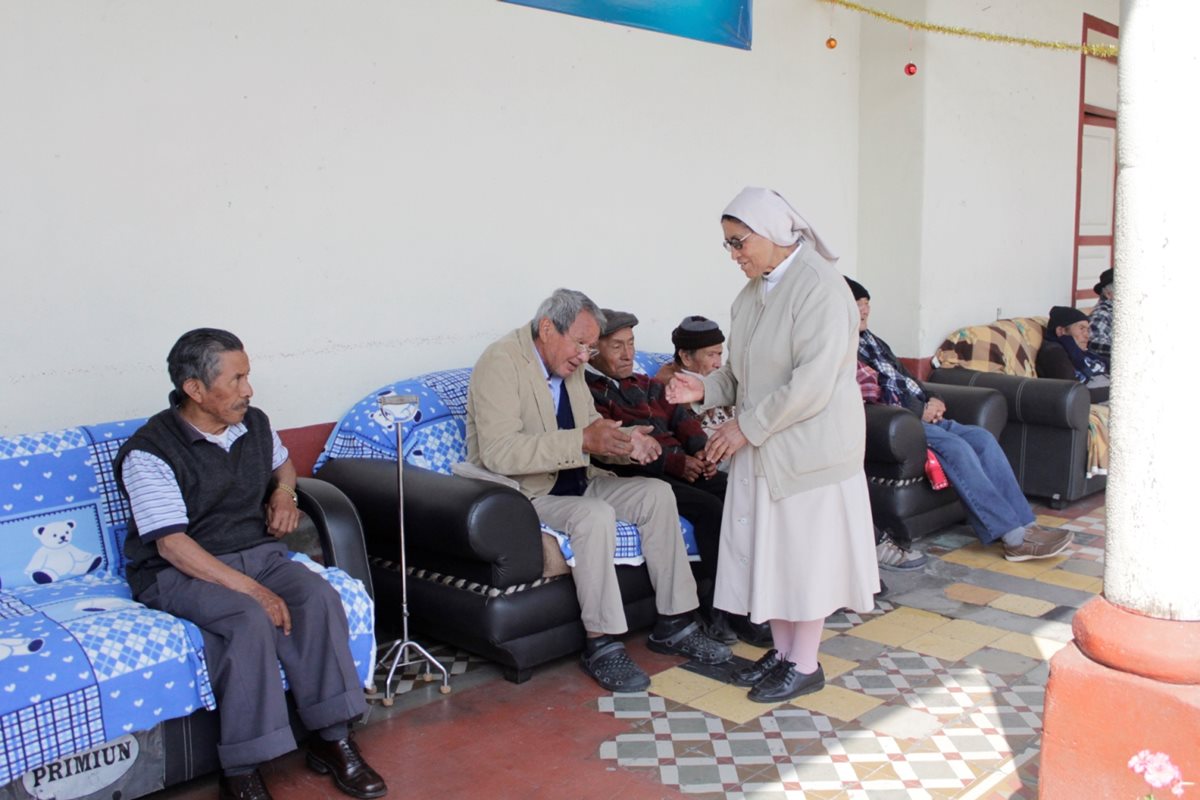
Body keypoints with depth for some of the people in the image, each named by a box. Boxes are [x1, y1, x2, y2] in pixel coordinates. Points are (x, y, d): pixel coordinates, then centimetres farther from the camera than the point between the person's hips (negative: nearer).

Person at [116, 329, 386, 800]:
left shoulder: (255, 425, 5)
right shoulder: (149, 452, -14)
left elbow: (282, 462, 30)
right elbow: (172, 544, -21)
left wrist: (284, 492, 4)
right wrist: (251, 588, -29)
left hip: (257, 552, 6)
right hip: (178, 571, -5)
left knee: (319, 597, -24)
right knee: (251, 618, -34)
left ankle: (331, 739, -15)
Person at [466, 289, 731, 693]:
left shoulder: (570, 365, 7)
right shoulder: (501, 362, -19)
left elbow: (592, 426, 17)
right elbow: (499, 452, -30)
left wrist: (625, 439, -7)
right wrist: (583, 441, -36)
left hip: (574, 481, 9)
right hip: (522, 493, -9)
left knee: (657, 494, -5)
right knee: (596, 515, -32)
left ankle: (673, 624, 1)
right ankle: (601, 645, -19)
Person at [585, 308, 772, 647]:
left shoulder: (644, 384, 26)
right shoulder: (586, 392, -2)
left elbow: (679, 415, 19)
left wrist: (701, 449, -3)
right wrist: (676, 462, -19)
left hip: (683, 465, 7)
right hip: (635, 478, -7)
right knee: (709, 508, -26)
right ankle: (725, 611, -16)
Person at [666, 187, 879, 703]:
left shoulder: (819, 288, -18)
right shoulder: (753, 292, 8)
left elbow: (813, 383, -25)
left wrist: (747, 427, -20)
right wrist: (703, 390, -3)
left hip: (809, 448, -8)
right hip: (762, 448, 8)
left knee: (805, 551, 4)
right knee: (768, 549, 13)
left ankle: (804, 665, 19)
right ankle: (782, 651, 29)